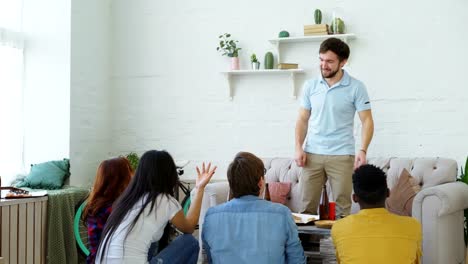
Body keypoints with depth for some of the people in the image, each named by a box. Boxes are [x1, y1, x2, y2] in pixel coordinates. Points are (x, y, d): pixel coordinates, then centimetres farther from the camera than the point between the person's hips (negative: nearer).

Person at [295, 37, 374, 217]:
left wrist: (363, 150, -16)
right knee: (307, 206, 3)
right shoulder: (310, 86, 7)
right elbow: (302, 120, 12)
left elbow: (367, 121, -3)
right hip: (312, 154, 3)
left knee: (342, 207, -1)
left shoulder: (356, 87, -3)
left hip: (341, 156, -3)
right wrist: (298, 147, 0)